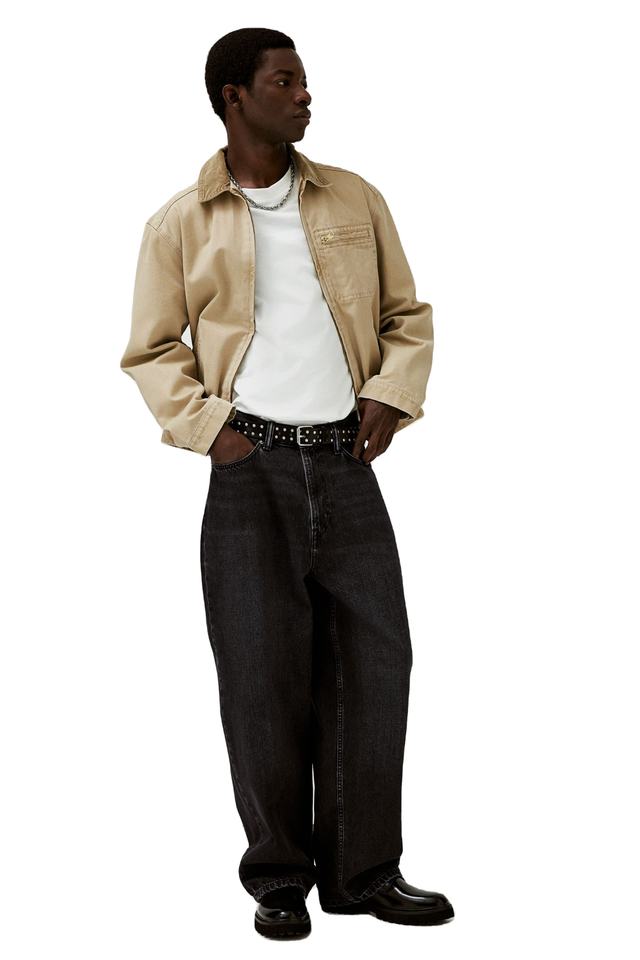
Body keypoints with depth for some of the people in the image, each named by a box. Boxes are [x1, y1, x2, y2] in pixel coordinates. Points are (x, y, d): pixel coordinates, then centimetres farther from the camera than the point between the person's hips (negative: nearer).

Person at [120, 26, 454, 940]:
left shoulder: (355, 200, 10)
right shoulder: (180, 223, 3)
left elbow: (408, 315, 15)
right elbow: (152, 350, 8)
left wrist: (391, 393, -1)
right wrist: (206, 428, -5)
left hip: (345, 459, 2)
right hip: (250, 463, -2)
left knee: (374, 654, 1)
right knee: (262, 671, 0)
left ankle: (363, 870, 14)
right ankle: (280, 878, 14)